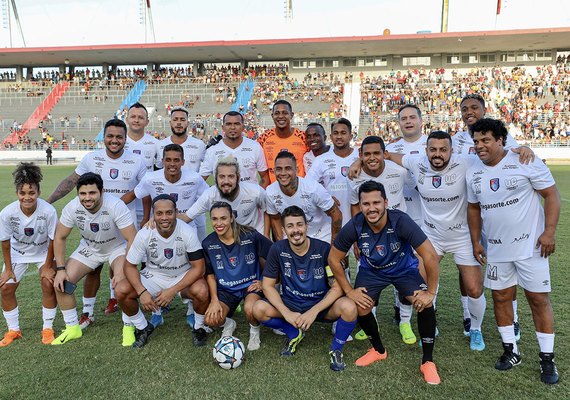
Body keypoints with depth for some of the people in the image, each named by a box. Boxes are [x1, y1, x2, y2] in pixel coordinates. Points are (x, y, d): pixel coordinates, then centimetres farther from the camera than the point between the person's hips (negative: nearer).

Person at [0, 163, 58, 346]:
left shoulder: (48, 211, -33)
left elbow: (52, 240, -20)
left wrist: (47, 266, -12)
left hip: (43, 252, -2)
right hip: (17, 252, 2)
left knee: (49, 284, -16)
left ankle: (48, 328, 4)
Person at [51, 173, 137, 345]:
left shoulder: (116, 206, -33)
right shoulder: (72, 208, -21)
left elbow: (132, 239, -31)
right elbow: (60, 237, -5)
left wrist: (123, 271, -36)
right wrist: (60, 269, -10)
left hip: (117, 248, -4)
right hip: (88, 248, 5)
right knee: (61, 283, -7)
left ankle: (129, 327, -6)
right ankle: (72, 328, 15)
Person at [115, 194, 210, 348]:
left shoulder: (188, 232, -24)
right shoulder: (144, 234, -19)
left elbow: (198, 268, -21)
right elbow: (130, 266, -9)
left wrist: (172, 291, -29)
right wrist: (142, 292, -25)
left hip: (183, 277, -2)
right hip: (154, 276, 3)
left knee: (201, 291, -33)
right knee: (121, 291, -20)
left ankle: (199, 328, 0)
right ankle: (143, 327, 9)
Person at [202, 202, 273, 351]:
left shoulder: (250, 235, -17)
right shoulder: (208, 243, -8)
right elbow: (210, 274, 4)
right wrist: (214, 300, -6)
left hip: (251, 285, -3)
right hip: (225, 289, 3)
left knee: (250, 309, -33)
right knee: (211, 320, -20)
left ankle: (255, 331, 4)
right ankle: (228, 324, 19)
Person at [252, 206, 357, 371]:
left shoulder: (324, 249, -15)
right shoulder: (278, 249, -10)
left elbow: (337, 287, -13)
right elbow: (268, 285, -7)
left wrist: (314, 311, -24)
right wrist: (287, 313, -20)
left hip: (321, 305, -2)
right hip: (291, 305, 2)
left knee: (349, 307, -32)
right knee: (259, 309, -24)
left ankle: (336, 349, -1)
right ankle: (294, 334, 7)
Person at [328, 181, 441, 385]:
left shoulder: (401, 221, -34)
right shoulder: (354, 226, -28)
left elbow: (430, 255, -31)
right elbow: (334, 259, -14)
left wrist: (431, 292, -25)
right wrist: (349, 291, -12)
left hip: (404, 269, -1)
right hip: (371, 270, 2)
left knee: (425, 304, -23)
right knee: (360, 308, -15)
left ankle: (428, 361, 1)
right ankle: (379, 349, 18)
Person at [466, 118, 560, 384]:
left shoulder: (525, 162, -11)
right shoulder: (473, 173, 4)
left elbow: (551, 195, -8)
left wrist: (549, 232, -16)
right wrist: (476, 242, 9)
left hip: (530, 245, -4)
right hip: (496, 249, 5)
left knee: (539, 298, 3)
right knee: (501, 297, 10)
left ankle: (547, 358, 18)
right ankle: (511, 351, 26)